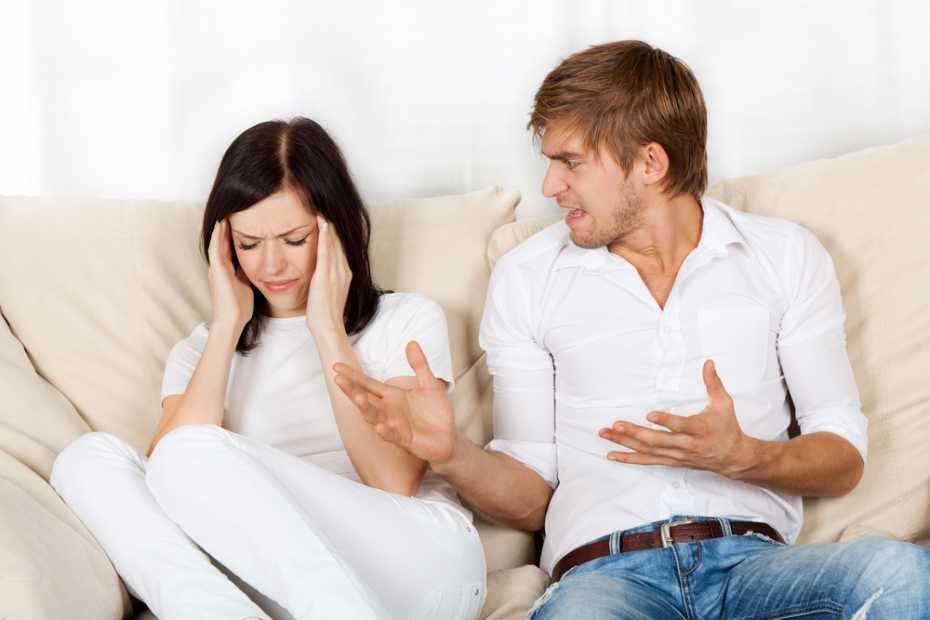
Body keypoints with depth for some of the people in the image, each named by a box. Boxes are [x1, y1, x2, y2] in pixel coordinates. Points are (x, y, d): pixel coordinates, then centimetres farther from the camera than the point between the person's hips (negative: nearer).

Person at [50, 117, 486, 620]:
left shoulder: (408, 320, 14)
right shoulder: (201, 349, 21)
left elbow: (395, 482, -3)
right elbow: (167, 486, -1)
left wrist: (327, 328, -1)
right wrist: (228, 326, 2)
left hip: (418, 560, -3)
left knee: (194, 452, -24)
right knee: (90, 459, -16)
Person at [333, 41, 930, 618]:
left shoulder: (786, 255, 11)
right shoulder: (525, 279, 11)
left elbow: (844, 459, 9)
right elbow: (529, 499, 11)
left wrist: (740, 456, -11)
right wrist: (452, 453, -10)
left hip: (753, 560, 3)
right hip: (603, 570, -2)